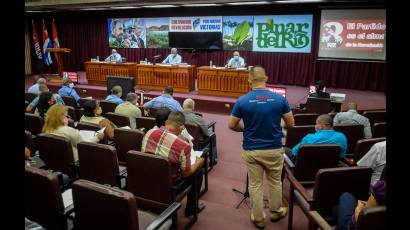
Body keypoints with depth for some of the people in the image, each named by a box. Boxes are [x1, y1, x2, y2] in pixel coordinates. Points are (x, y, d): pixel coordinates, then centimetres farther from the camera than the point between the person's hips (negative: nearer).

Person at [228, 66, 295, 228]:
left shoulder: (242, 101, -11)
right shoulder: (280, 99, -9)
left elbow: (231, 125, -4)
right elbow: (291, 124, -1)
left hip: (251, 150, -1)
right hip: (274, 149, 1)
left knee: (255, 185, 13)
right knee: (275, 182, 22)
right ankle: (276, 212, 40)